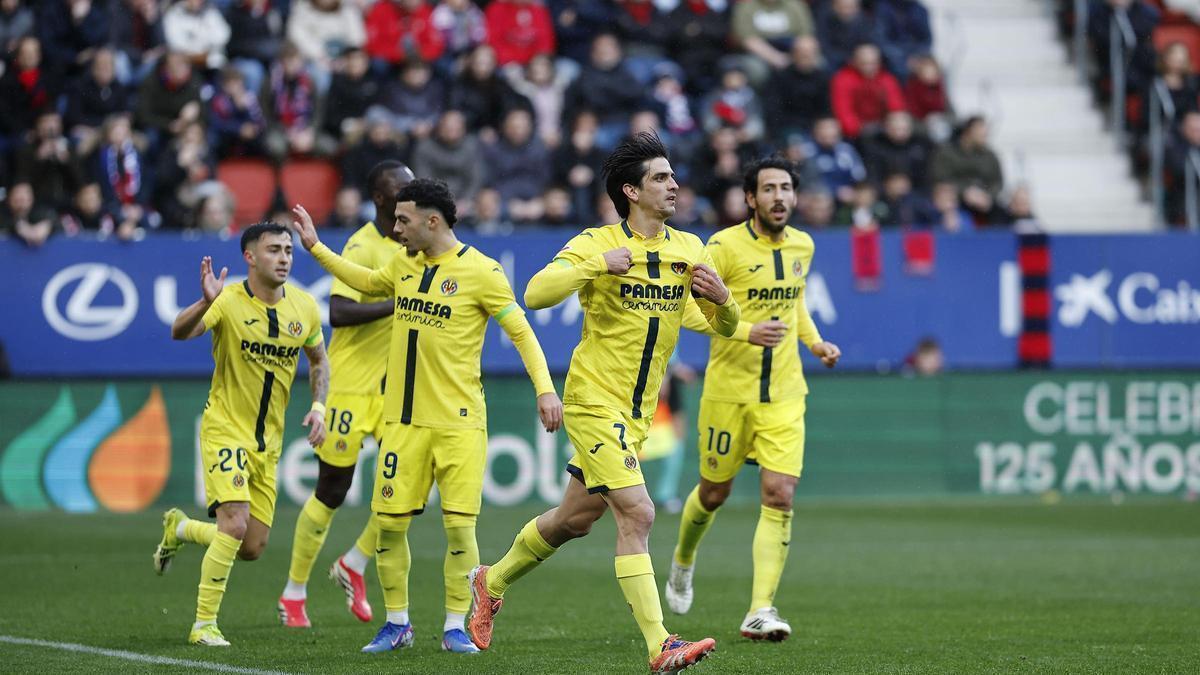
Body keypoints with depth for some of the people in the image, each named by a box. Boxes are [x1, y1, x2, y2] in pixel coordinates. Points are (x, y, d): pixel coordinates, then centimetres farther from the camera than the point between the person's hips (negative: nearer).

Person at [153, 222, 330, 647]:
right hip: (225, 427, -5)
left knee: (252, 548, 6)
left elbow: (318, 360, 16)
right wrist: (205, 304, -50)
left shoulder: (304, 307, 0)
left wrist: (318, 406, 0)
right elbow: (179, 332, -31)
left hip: (269, 440, 5)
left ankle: (179, 529, 36)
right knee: (235, 521, -23)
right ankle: (204, 625, -12)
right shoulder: (229, 301, -15)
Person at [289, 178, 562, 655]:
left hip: (459, 422, -5)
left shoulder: (480, 271, -8)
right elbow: (367, 282, 31)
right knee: (389, 523, 3)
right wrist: (315, 247, 29)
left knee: (459, 526, -7)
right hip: (404, 420, 5)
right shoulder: (404, 264, 9)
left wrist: (544, 388, -16)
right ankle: (397, 623, 18)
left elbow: (521, 331, -6)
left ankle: (455, 628, 6)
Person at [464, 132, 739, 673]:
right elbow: (535, 294, -24)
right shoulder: (596, 244, -12)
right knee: (637, 514, -18)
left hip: (637, 412, 7)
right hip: (594, 401, -7)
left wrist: (721, 298, -12)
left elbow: (724, 326, 11)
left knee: (574, 519, 18)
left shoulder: (688, 249, 5)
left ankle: (492, 581, 42)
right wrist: (599, 264, -31)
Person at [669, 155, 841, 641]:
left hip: (784, 395, 3)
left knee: (780, 497, -11)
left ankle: (760, 611, -11)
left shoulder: (802, 246, 7)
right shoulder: (725, 246, -12)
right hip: (729, 390, -3)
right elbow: (689, 310, -12)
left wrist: (815, 341, 8)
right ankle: (683, 560, 44)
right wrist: (745, 331, -24)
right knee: (714, 492, 11)